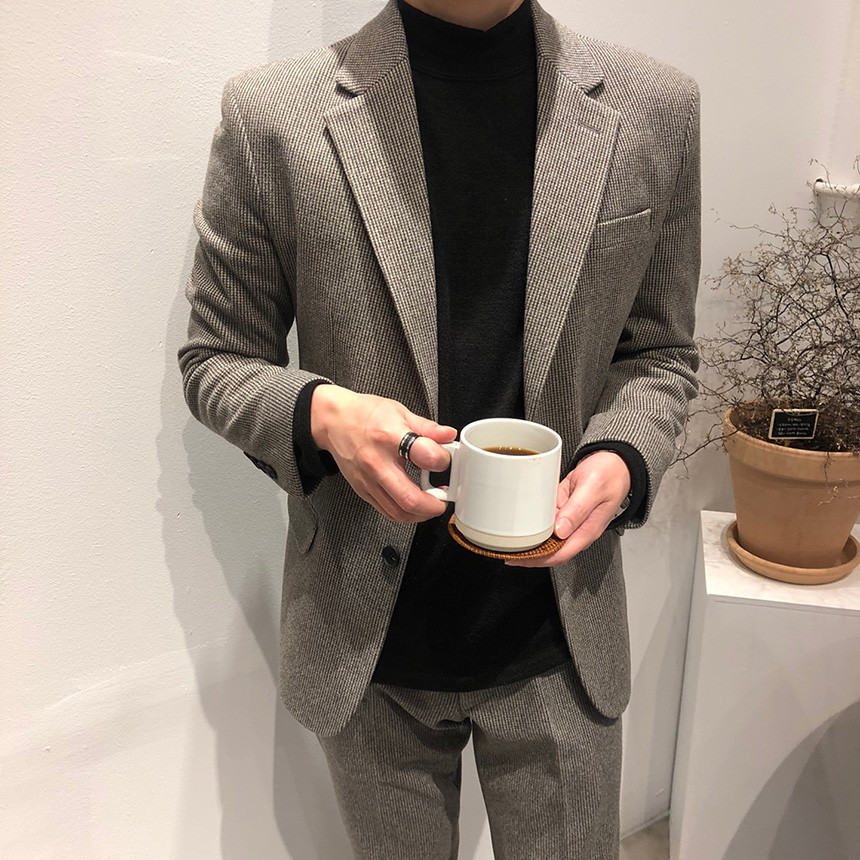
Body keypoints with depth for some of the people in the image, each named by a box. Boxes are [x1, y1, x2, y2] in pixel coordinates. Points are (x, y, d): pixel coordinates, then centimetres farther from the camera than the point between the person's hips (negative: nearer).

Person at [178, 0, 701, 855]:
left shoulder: (657, 110, -4)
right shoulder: (272, 114, -10)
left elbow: (658, 352, 5)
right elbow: (215, 359, -2)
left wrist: (622, 458, -17)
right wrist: (319, 413, -24)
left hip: (558, 642, 1)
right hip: (368, 643, 0)